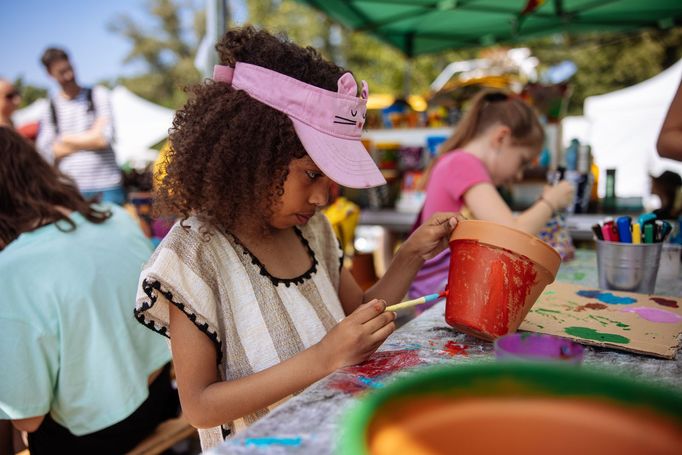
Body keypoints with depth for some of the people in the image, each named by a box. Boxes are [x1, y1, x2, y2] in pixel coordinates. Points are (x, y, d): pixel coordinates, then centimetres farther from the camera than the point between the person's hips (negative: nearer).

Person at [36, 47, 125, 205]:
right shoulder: (49, 109, 9)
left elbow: (105, 138, -6)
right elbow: (46, 152, 0)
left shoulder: (98, 95, 4)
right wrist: (90, 139, -4)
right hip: (71, 189, 1)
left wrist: (66, 140, 1)